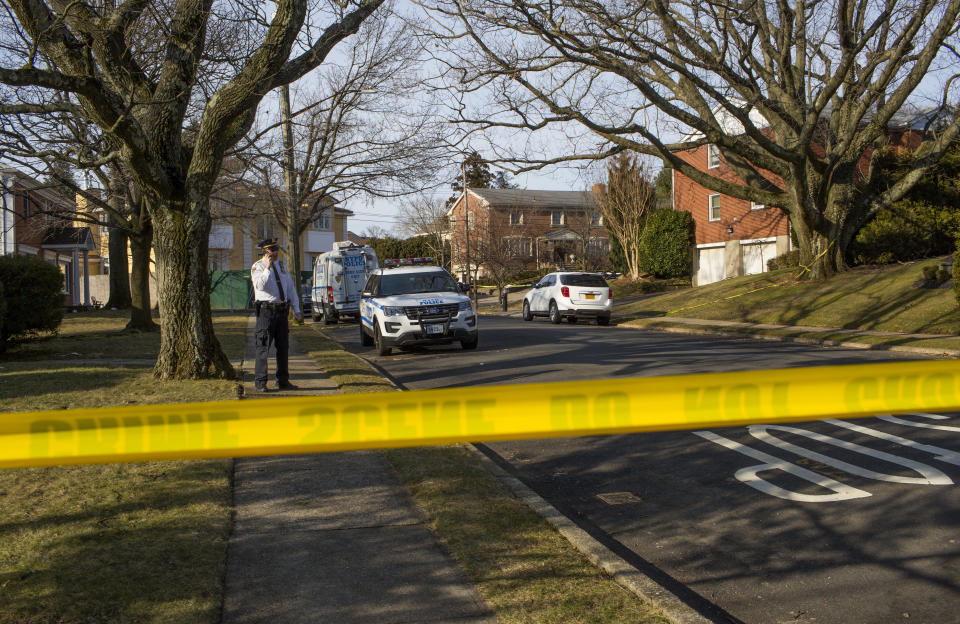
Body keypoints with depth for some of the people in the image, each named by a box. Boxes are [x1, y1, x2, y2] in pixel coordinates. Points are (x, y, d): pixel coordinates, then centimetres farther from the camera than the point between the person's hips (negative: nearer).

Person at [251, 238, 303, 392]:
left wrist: (296, 310, 13)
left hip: (282, 310, 6)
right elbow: (260, 285, -22)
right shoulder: (257, 267, -3)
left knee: (283, 347, 9)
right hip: (266, 311, -6)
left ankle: (283, 381, 17)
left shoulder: (281, 266, 16)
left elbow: (291, 288, 19)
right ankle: (260, 382, 0)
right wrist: (267, 267, -19)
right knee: (263, 347, -7)